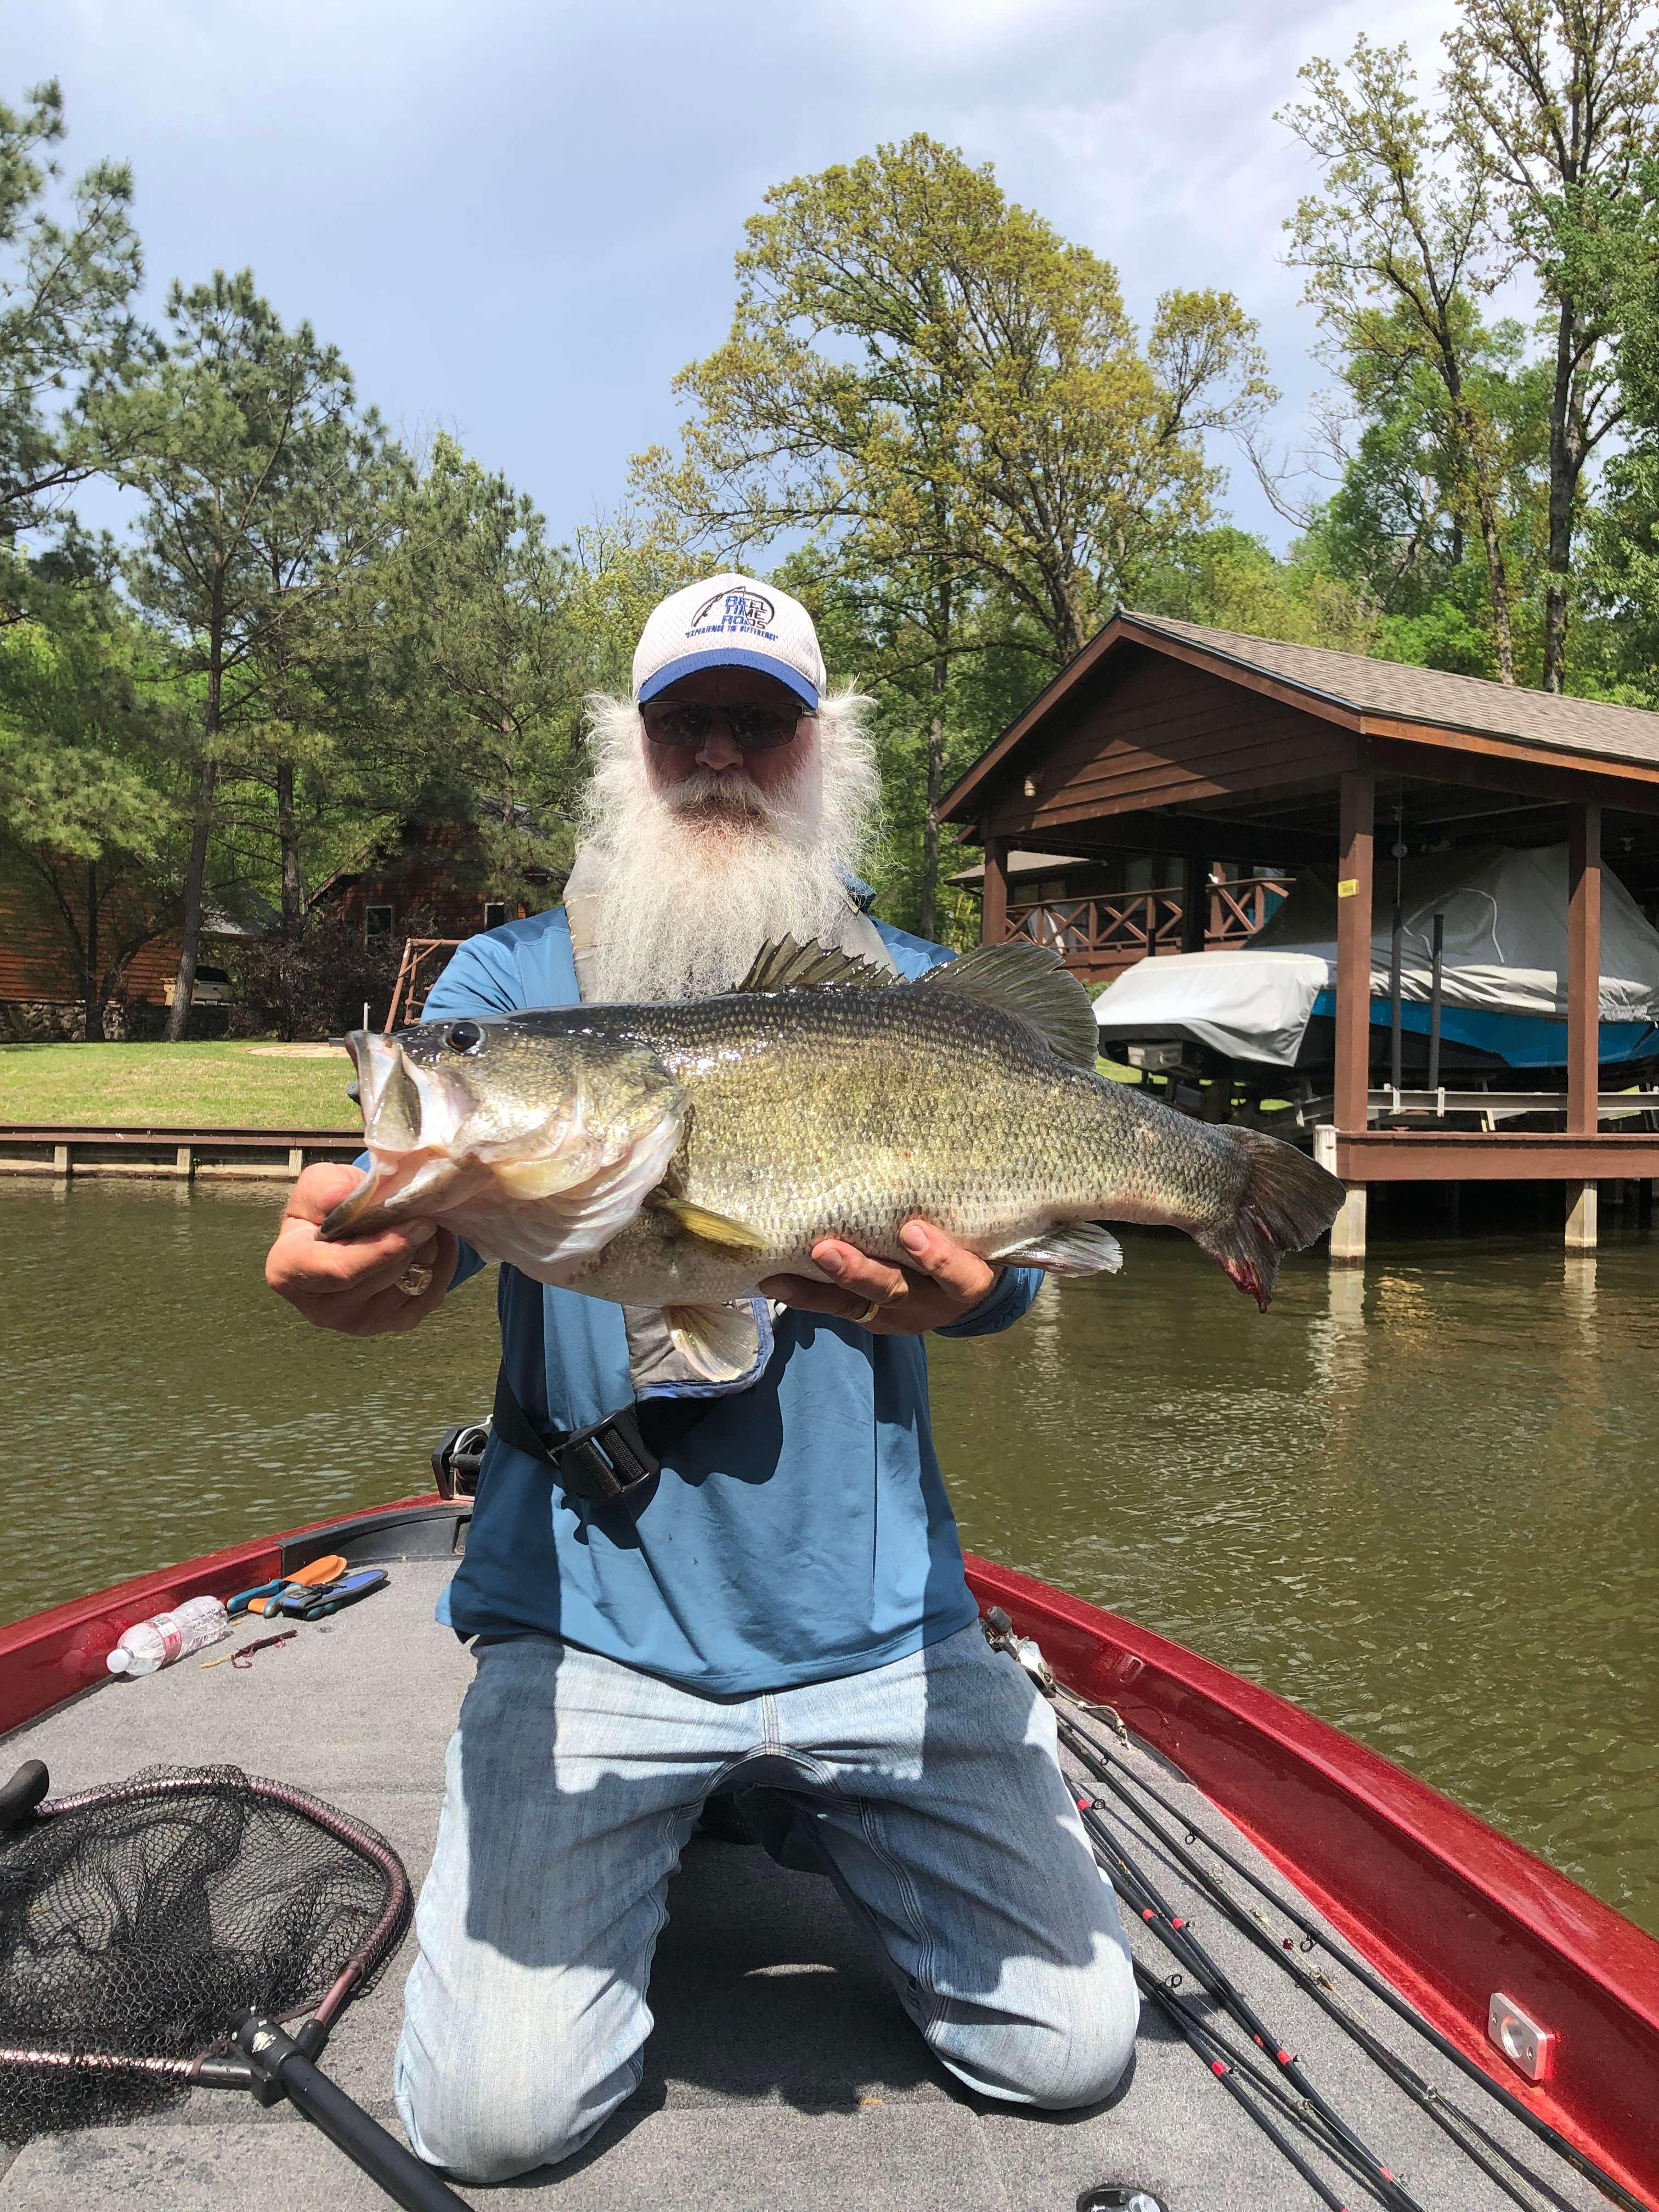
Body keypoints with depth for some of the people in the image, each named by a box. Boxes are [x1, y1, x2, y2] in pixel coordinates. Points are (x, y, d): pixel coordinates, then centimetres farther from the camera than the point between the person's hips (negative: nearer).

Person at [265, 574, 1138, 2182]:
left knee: (1071, 2051, 3)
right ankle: (663, 1828, 21)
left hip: (876, 1617, 2)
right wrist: (355, 1256, -38)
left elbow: (1000, 1260, -9)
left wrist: (940, 1291, -34)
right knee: (498, 2113, -9)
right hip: (591, 1614, -1)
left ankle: (802, 1810, 28)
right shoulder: (512, 982, 2)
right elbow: (411, 1191, -12)